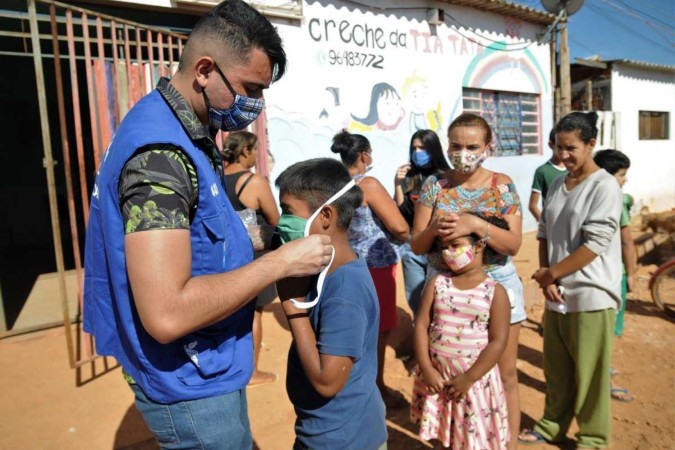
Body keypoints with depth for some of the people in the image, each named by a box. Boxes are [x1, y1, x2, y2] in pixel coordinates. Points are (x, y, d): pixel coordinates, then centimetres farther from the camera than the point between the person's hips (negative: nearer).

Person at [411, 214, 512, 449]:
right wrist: (427, 369, -11)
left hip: (476, 380, -2)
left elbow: (498, 342, -11)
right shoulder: (437, 283, 0)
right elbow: (421, 325, -3)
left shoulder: (495, 291, -8)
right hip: (436, 376, 3)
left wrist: (468, 379, -14)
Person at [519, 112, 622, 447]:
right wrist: (546, 278, -3)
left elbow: (594, 244, -17)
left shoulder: (605, 186, -10)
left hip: (590, 296, -6)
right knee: (556, 368, 17)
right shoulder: (557, 184, 10)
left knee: (588, 373, 6)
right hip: (557, 294, 6)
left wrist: (550, 274, -10)